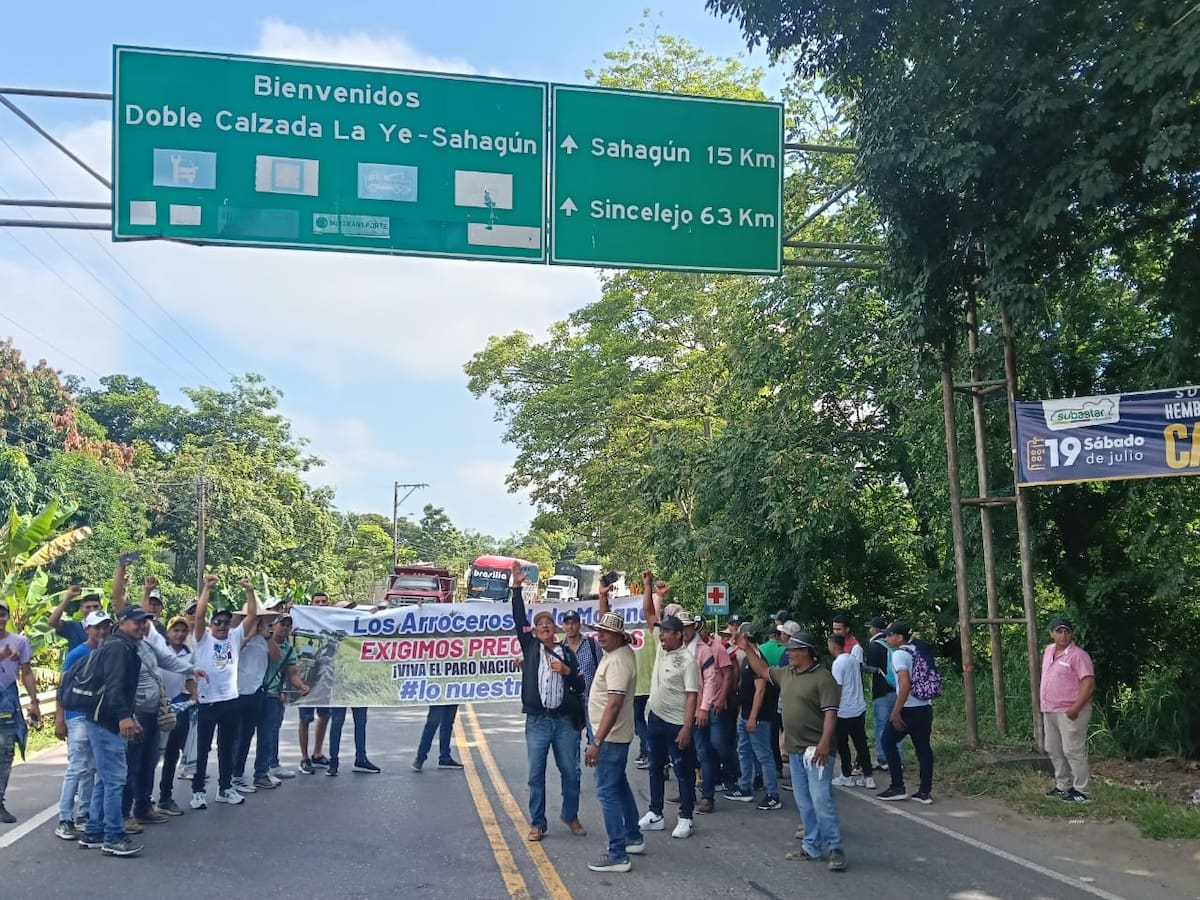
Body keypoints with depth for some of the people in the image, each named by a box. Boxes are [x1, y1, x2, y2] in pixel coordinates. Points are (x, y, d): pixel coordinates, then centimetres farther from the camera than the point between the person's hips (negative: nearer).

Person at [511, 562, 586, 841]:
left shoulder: (566, 652, 8)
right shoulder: (530, 645, 6)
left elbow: (580, 686, 8)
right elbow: (518, 619, -6)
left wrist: (568, 671, -10)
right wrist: (516, 587, -12)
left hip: (565, 720, 1)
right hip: (537, 721, -1)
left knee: (571, 772, 7)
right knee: (536, 774, 2)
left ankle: (571, 816, 25)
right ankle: (537, 823, 12)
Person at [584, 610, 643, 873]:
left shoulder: (617, 661, -25)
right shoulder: (619, 650, 5)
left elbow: (614, 704, -32)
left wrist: (596, 742, -34)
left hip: (611, 736, -11)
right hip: (615, 734, 11)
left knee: (607, 791, -8)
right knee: (619, 786, 22)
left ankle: (618, 855, -6)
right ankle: (634, 838, 35)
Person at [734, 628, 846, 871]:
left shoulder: (823, 678, -13)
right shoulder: (786, 673, 12)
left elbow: (830, 713, -19)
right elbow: (763, 670, 30)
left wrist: (825, 742, -28)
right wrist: (747, 649, 27)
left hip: (816, 750, -8)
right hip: (795, 749, 9)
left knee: (821, 799, -11)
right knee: (804, 802, 12)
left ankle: (835, 849, -3)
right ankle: (812, 847, 21)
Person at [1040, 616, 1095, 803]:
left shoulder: (1078, 655, -15)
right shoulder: (1049, 650, 10)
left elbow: (1089, 684, -20)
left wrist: (1075, 709, -23)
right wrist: (1044, 703, 20)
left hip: (1070, 713, -9)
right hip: (1049, 711, 9)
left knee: (1073, 752, -5)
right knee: (1054, 751, 16)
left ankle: (1081, 791, 3)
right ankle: (1063, 786, 28)